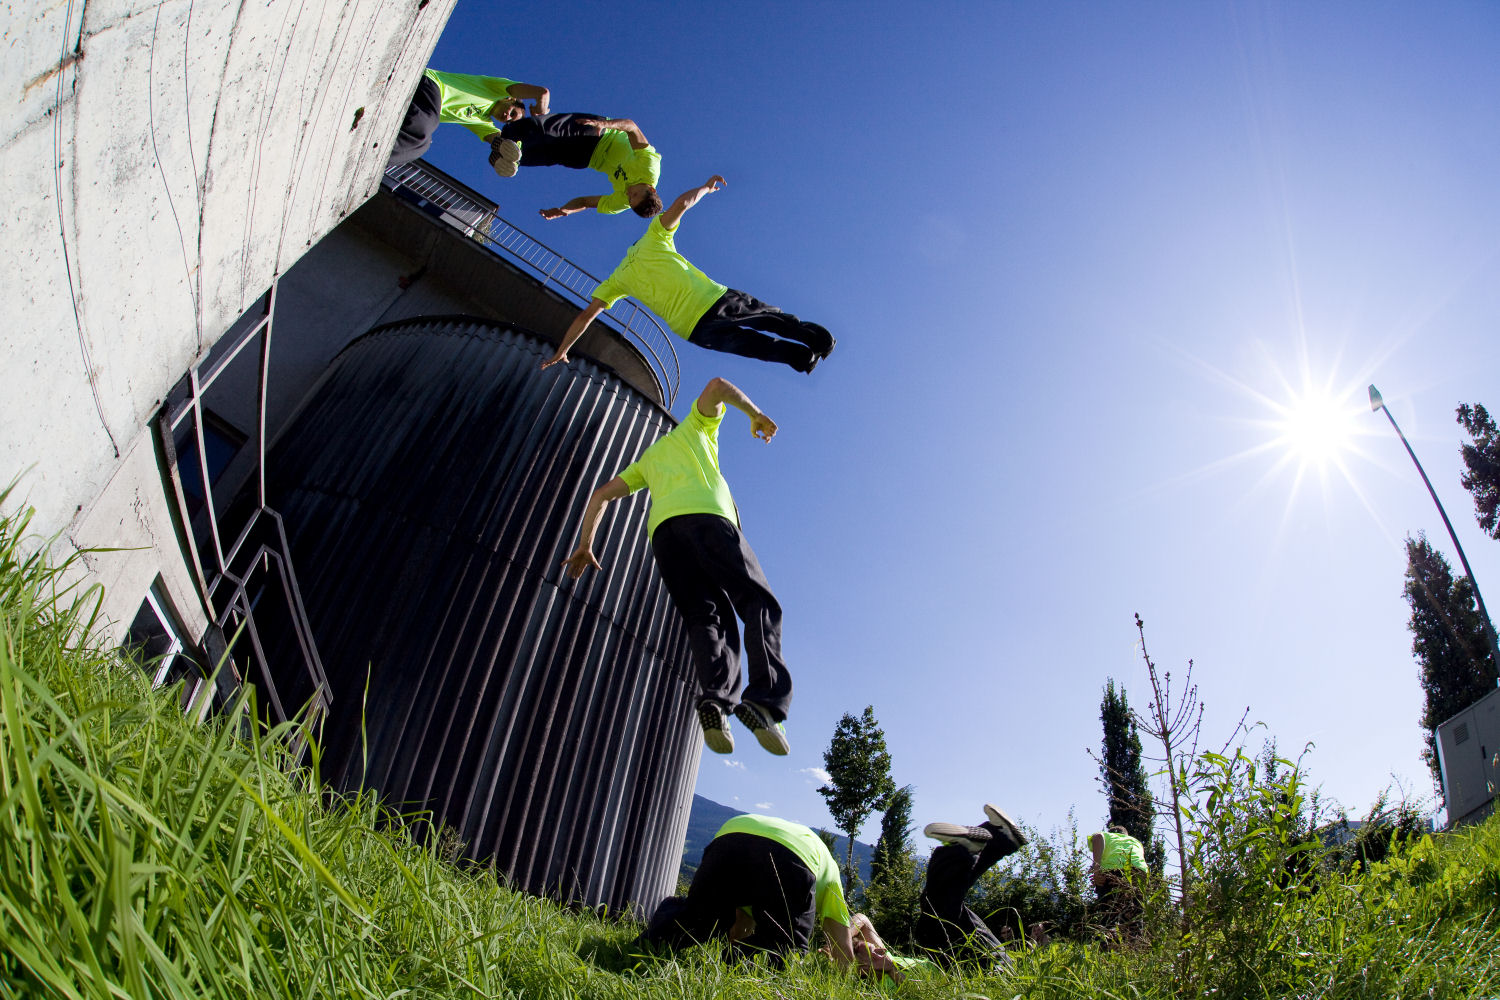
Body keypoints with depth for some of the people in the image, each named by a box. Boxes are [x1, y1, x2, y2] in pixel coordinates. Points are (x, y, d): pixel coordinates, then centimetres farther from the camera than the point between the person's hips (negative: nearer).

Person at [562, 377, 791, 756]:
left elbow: (601, 495, 32)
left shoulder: (647, 460, 41)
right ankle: (765, 699, -33)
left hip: (662, 528, 4)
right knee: (758, 603, -9)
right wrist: (755, 414, 22)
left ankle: (716, 697, -32)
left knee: (707, 617, -3)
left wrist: (584, 546, 29)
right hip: (706, 515, -4)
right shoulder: (697, 425, 32)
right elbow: (716, 386, 13)